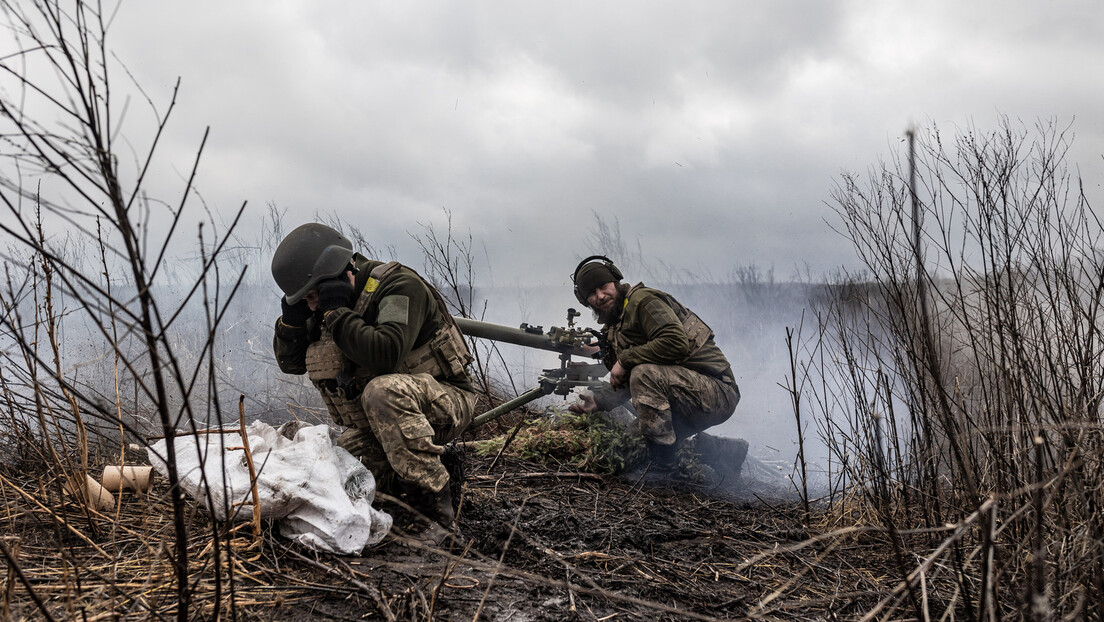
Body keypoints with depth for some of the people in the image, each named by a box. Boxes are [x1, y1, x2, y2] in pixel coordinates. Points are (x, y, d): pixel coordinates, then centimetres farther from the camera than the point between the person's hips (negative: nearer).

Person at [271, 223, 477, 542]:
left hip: (447, 402, -8)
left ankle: (436, 506, -30)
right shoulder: (332, 305, 3)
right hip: (390, 418, 8)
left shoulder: (400, 285, -21)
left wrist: (337, 313, -29)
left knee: (383, 391, -37)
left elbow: (385, 354, -37)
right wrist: (291, 318, -9)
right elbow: (290, 362, 9)